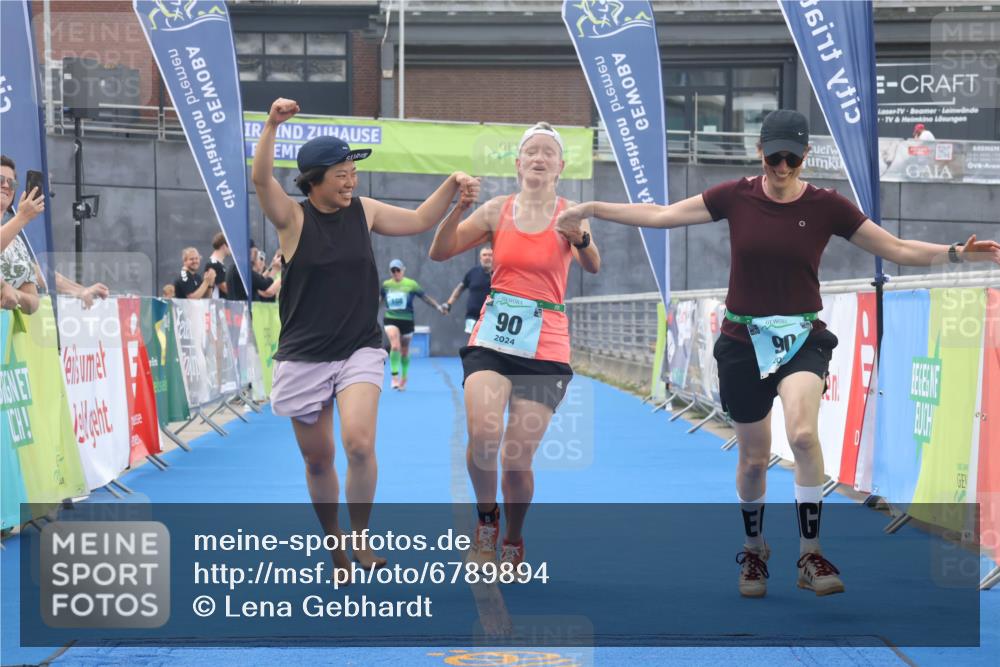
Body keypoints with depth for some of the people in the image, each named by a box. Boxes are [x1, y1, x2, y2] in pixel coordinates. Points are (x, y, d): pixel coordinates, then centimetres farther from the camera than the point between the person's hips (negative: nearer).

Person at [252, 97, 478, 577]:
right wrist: (272, 125, -38)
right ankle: (333, 542, 30)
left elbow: (420, 221, 18)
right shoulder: (292, 218, -6)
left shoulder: (363, 211, 5)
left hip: (360, 349, 1)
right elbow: (261, 179, -24)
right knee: (317, 460, 7)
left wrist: (452, 186, 3)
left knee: (358, 443, -22)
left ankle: (360, 539, -3)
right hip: (304, 354, -1)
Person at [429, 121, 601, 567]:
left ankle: (513, 542, 26)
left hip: (546, 346, -1)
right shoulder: (497, 211, 6)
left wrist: (581, 240, -41)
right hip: (493, 336, 1)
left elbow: (592, 267, -18)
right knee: (482, 437, -23)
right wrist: (459, 206, -12)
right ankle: (486, 518, 5)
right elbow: (440, 252, 4)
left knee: (517, 459, -1)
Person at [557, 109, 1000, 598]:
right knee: (754, 458, 7)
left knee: (803, 434, -27)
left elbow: (899, 250, 0)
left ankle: (810, 554, -16)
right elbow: (660, 216, 2)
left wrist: (956, 252, -12)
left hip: (802, 338, -1)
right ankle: (754, 550, 33)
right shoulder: (736, 197, -3)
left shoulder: (826, 206, -4)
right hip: (743, 340, 1)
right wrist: (592, 209, -2)